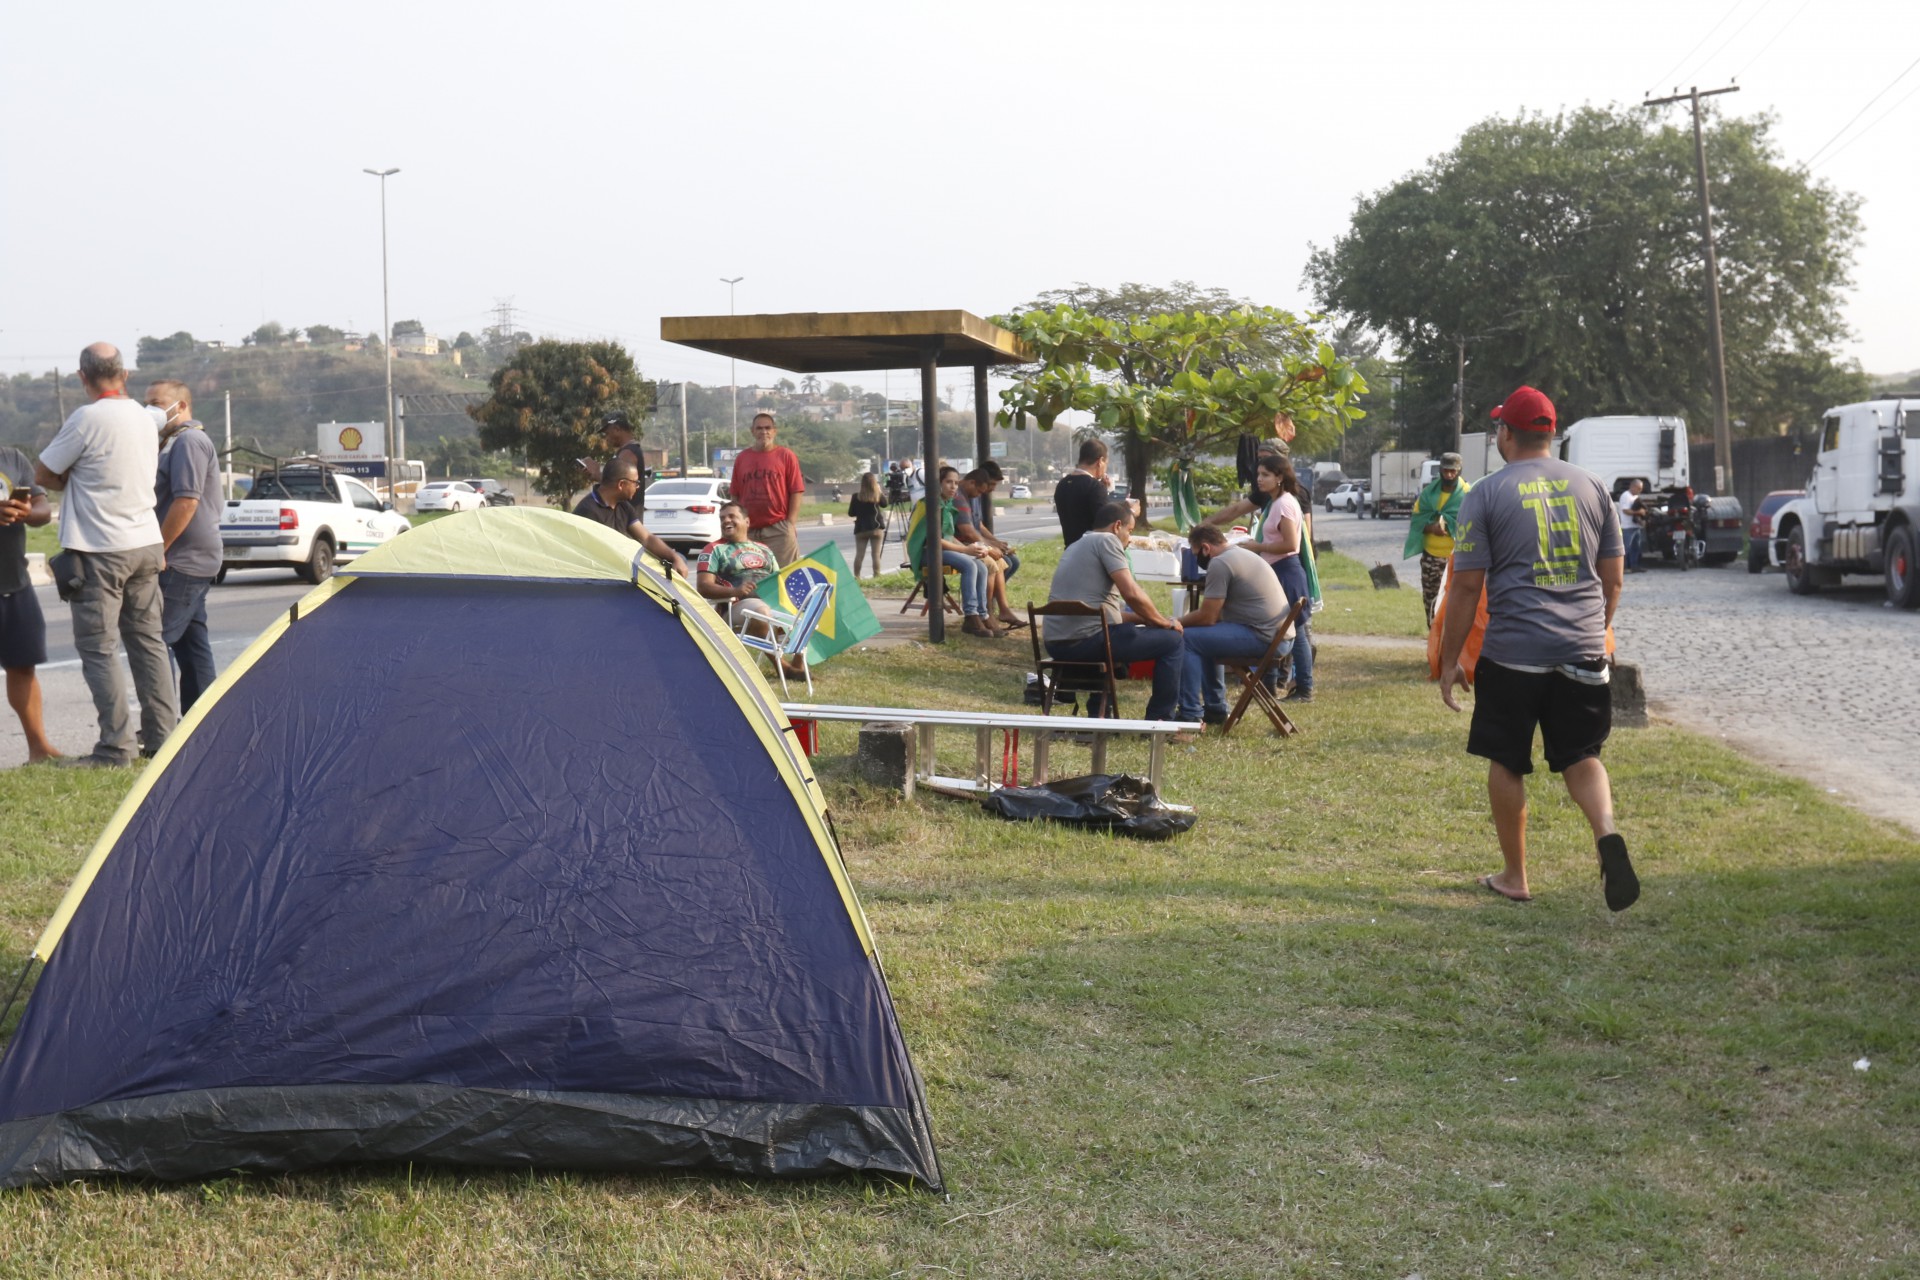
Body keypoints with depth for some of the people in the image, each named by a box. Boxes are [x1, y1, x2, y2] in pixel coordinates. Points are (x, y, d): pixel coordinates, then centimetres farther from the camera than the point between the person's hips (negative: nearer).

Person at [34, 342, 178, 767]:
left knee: (99, 648, -3)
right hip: (147, 543, 7)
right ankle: (162, 735, 16)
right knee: (148, 641, 13)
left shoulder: (86, 419, -15)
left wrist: (70, 482, 10)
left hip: (100, 551, -7)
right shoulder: (145, 417, 8)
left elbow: (43, 475, -7)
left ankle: (116, 746, -5)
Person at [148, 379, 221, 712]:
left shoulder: (189, 441, -11)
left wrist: (159, 548, -18)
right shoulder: (175, 442, 20)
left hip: (182, 562, -10)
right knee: (192, 644, 10)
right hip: (194, 561, 10)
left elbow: (186, 501, -21)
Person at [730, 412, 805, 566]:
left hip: (779, 530, -3)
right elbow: (735, 495, 13)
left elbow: (796, 491, -1)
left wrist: (790, 523, -7)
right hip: (748, 530, 3)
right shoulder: (742, 458, 11)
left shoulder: (786, 456, 2)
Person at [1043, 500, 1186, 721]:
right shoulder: (1106, 540, -3)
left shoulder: (1076, 547, 24)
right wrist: (1165, 623, 0)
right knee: (1171, 641, 3)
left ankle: (1097, 715, 37)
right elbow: (1132, 594, -14)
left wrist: (1147, 619, 26)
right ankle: (1159, 720, 4)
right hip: (1087, 639, -9)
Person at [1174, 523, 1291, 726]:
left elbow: (1207, 617, -11)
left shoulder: (1219, 563, -11)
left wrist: (1177, 623, 5)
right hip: (1280, 635, 11)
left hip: (1264, 639, -11)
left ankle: (1191, 716, -7)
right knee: (1206, 638, 26)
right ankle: (1215, 710, 28)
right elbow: (1216, 614, 27)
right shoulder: (1242, 554, 21)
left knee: (1188, 639, -8)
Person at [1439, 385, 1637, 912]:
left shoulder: (1487, 494, -3)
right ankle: (1607, 831, -16)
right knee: (1581, 757, 12)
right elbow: (1612, 578, 12)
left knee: (1507, 763, 11)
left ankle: (1514, 876, 18)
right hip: (1583, 650, 3)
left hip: (1512, 651, -3)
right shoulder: (1591, 487, 8)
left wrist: (1450, 659, 3)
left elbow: (1467, 585, -5)